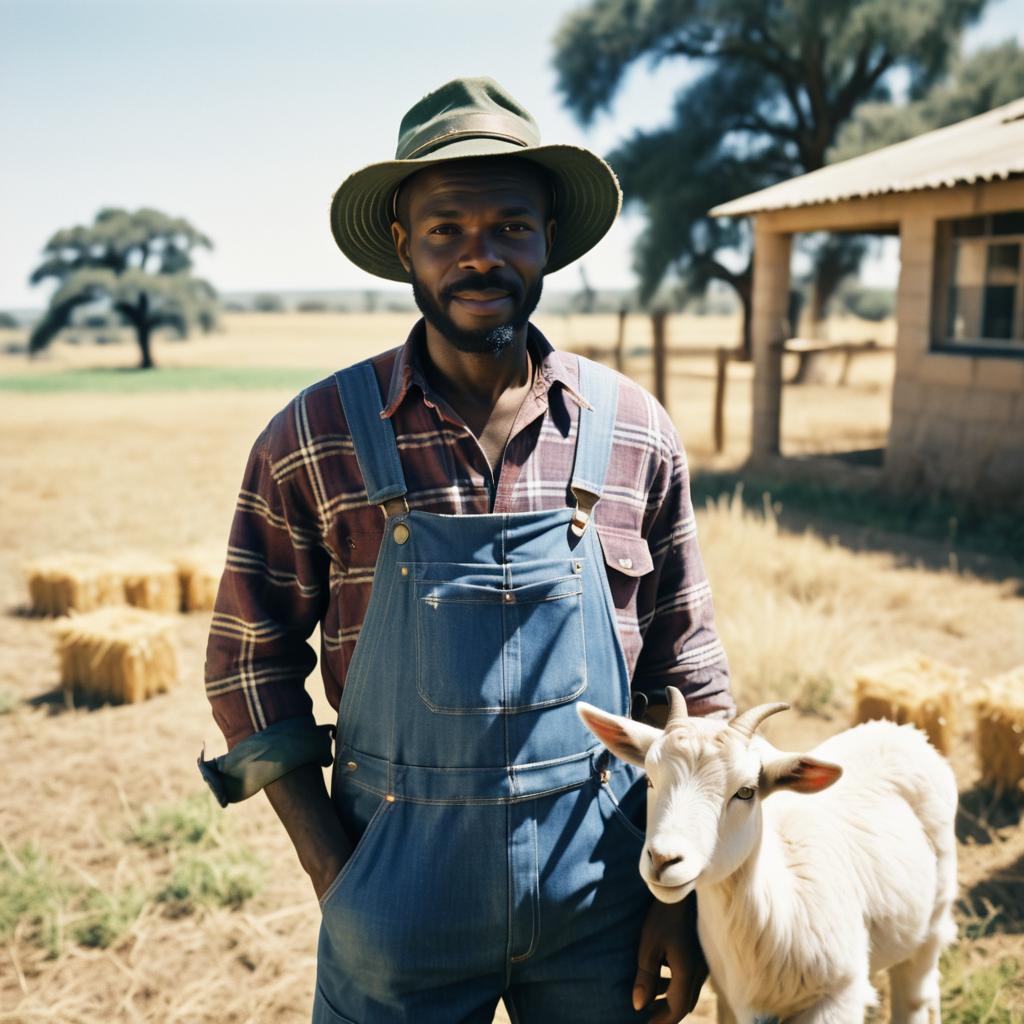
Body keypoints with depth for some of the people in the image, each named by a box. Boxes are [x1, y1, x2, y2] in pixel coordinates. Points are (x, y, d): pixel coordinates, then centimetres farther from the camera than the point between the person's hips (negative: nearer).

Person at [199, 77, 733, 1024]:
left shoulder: (635, 434, -4)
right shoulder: (315, 439, -8)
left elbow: (689, 675, 2)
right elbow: (251, 661, -1)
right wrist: (332, 872, -6)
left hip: (602, 888, 2)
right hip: (396, 898, -1)